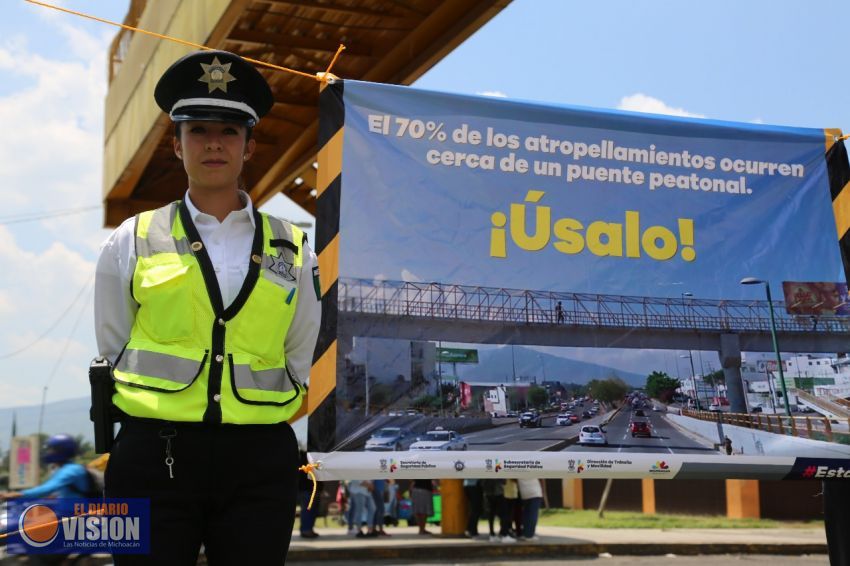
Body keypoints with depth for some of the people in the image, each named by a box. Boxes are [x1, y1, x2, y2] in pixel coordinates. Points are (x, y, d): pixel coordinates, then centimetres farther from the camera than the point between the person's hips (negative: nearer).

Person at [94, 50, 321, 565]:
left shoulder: (292, 250, 7)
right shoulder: (133, 242, 4)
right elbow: (112, 353, 10)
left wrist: (256, 425, 9)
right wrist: (167, 429, 9)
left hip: (262, 462, 1)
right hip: (153, 460, -1)